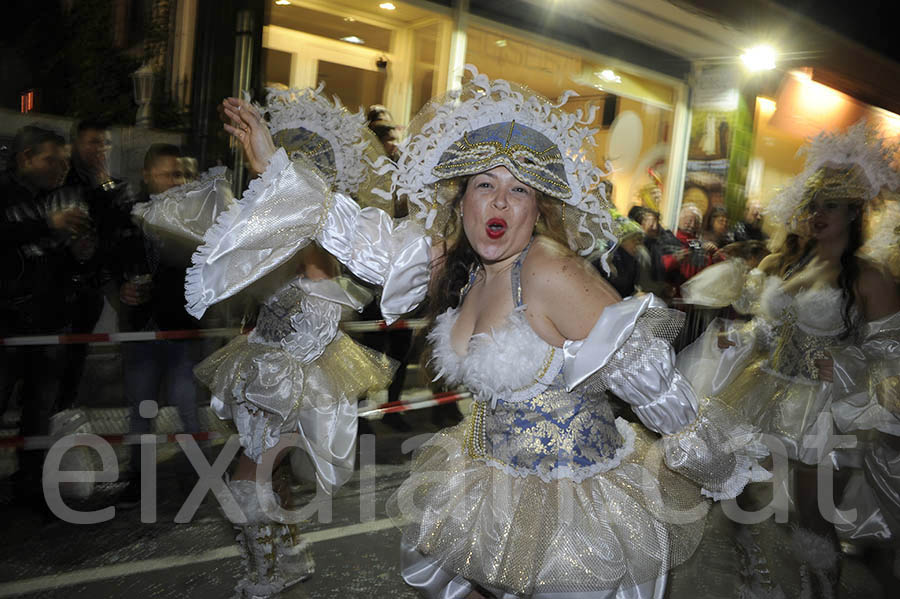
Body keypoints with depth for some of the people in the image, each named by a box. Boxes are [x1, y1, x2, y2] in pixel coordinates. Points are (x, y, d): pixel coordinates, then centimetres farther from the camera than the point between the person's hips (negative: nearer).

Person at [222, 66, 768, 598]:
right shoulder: (458, 264, -3)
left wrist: (712, 459, -13)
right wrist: (274, 162, 1)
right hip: (490, 471, 8)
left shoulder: (551, 274, -26)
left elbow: (642, 369, -22)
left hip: (568, 489, -7)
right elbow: (369, 243, 0)